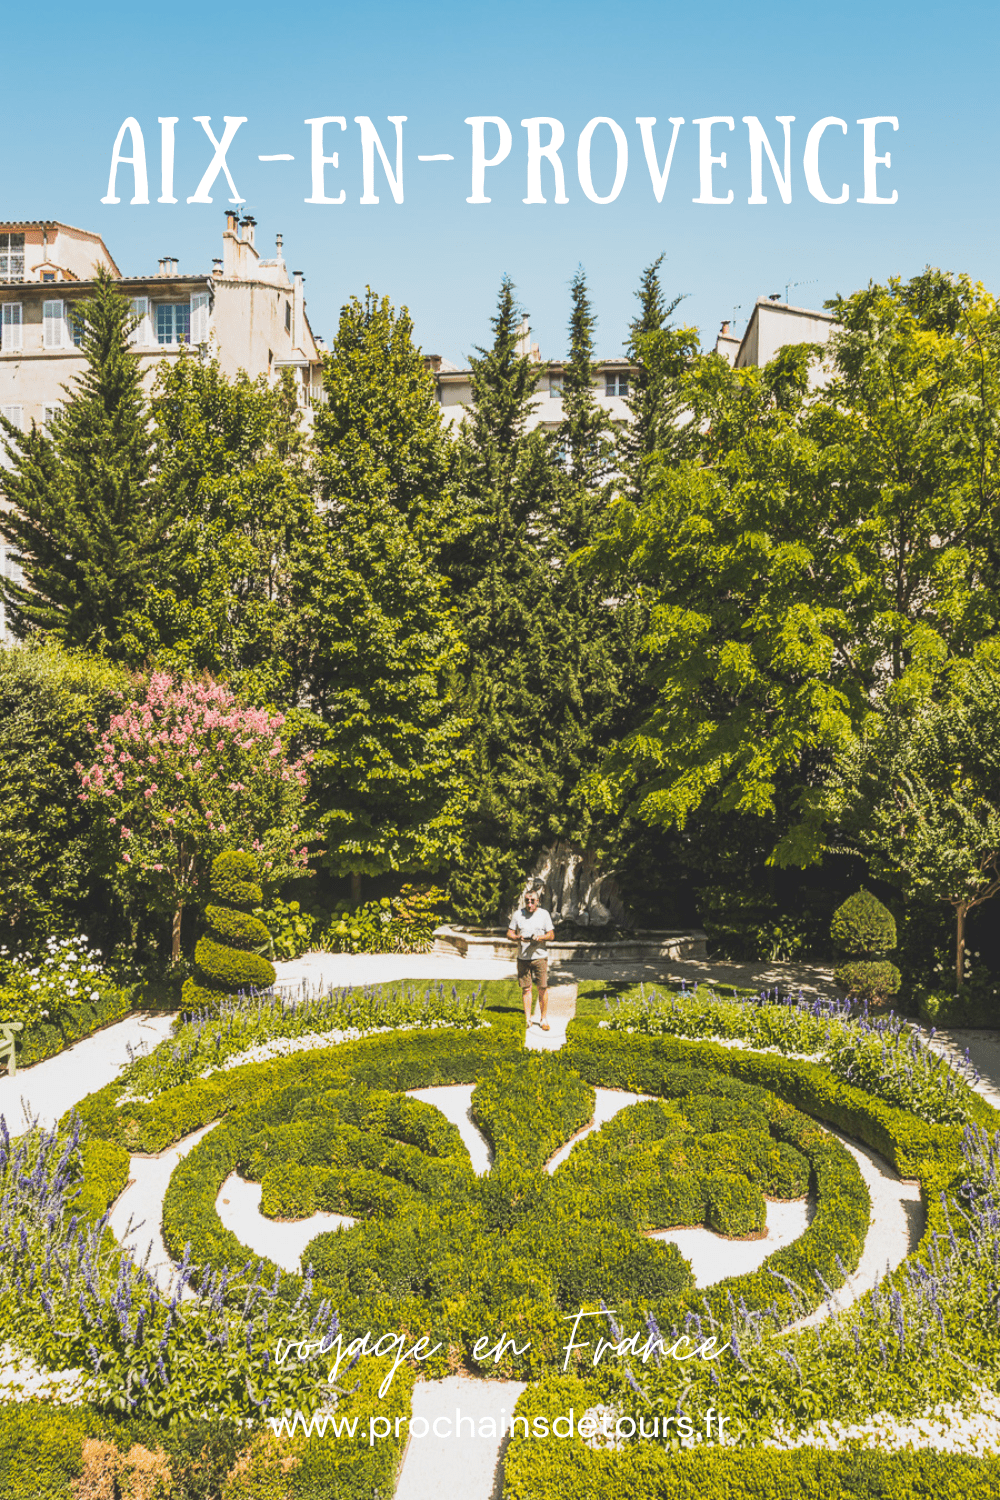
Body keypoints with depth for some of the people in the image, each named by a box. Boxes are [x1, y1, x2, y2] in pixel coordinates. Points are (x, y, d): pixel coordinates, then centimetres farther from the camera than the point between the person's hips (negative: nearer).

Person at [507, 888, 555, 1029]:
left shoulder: (544, 914, 3)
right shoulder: (517, 915, 4)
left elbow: (551, 935, 3)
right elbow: (509, 934, 6)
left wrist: (540, 937, -17)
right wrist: (519, 937, -14)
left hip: (540, 956, -1)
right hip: (523, 957, 1)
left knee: (543, 988, -2)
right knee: (526, 988, 3)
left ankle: (544, 1019, 10)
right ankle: (527, 1019, 12)